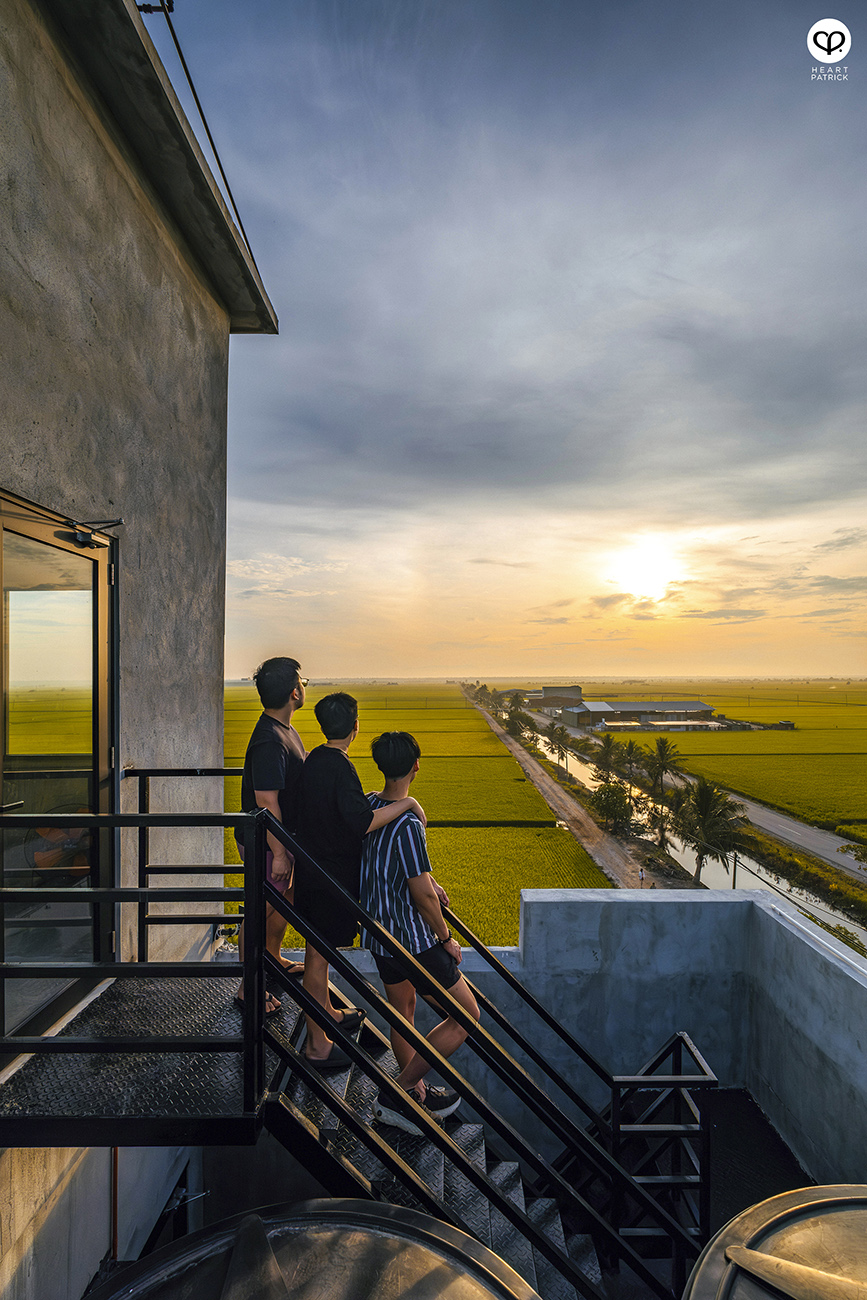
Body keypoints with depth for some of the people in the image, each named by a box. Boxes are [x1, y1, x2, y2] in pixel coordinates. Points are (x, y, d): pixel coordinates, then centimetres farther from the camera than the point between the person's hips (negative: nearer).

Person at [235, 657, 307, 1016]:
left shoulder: (284, 730, 6)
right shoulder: (269, 741, -28)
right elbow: (267, 802, -28)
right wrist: (279, 853, -23)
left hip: (282, 837, 10)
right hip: (266, 844, -10)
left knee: (283, 899, 25)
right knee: (260, 912, 5)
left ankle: (272, 959, 46)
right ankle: (247, 988, 23)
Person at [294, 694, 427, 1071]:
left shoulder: (314, 759, 3)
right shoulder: (340, 768, -25)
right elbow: (362, 823, -36)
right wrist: (407, 803, -27)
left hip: (312, 867, 9)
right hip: (331, 874, -9)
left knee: (318, 949, 23)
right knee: (319, 955, 5)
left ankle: (327, 1014, 43)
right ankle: (316, 1043, 21)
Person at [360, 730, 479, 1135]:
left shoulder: (367, 806, -2)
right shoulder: (407, 824, -29)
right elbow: (422, 896, -25)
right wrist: (446, 939, -9)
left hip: (378, 931, 9)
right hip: (412, 937, -9)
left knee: (402, 1012, 25)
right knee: (466, 1015, 8)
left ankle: (418, 1092, 42)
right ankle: (397, 1094, 11)